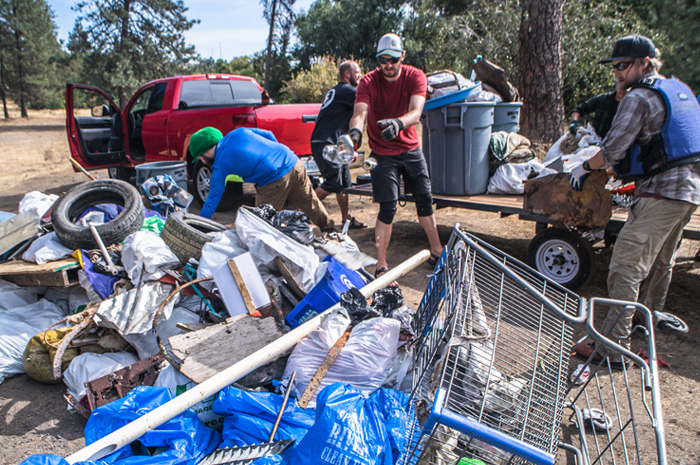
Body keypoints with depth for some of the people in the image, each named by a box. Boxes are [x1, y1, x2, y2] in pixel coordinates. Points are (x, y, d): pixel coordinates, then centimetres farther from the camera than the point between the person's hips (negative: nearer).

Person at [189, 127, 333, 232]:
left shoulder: (220, 165, -3)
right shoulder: (238, 132, 10)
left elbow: (213, 200, 0)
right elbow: (268, 135, 18)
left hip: (275, 182, -8)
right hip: (294, 163, 8)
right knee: (309, 202, 26)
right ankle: (328, 226, 44)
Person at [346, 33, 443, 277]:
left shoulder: (415, 76, -12)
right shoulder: (368, 82, -15)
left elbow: (416, 112, -28)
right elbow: (360, 112, -30)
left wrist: (398, 123, -50)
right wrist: (355, 129, -54)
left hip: (411, 149, 3)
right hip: (383, 153, -3)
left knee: (424, 200, 11)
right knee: (387, 208, -9)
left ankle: (437, 251, 28)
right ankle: (381, 265, -1)